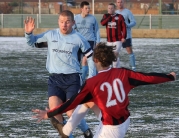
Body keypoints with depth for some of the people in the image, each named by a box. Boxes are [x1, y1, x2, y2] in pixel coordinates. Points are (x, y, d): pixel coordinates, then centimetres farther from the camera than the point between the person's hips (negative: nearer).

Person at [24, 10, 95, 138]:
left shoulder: (78, 38, -3)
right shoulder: (50, 35, 2)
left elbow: (90, 56, 7)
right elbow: (32, 42, 15)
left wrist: (91, 78, 3)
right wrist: (29, 32, -7)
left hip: (72, 78, -2)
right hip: (55, 79, 3)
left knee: (71, 112, -12)